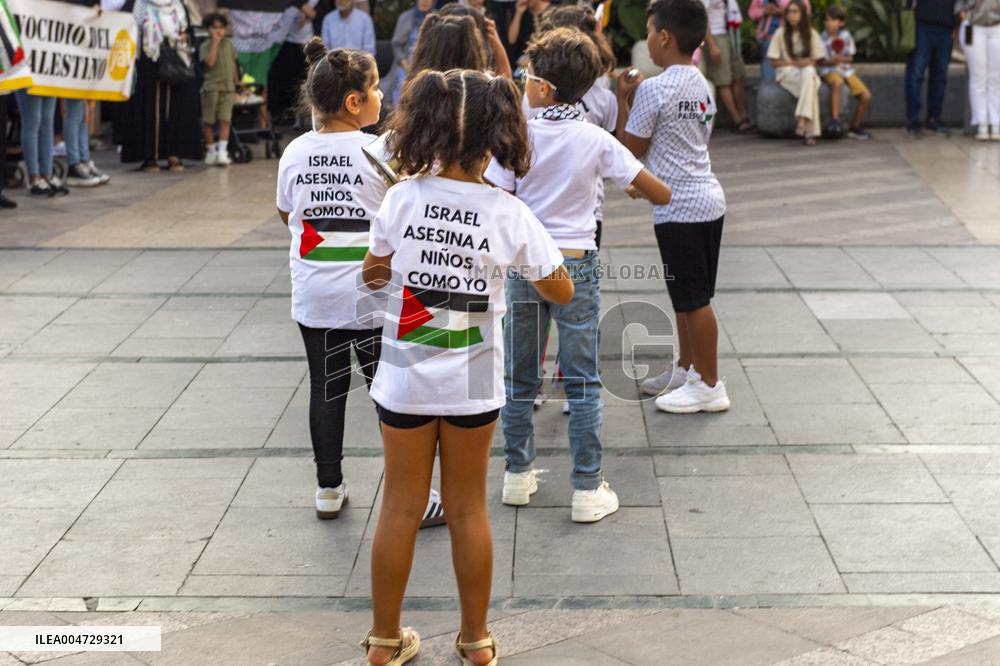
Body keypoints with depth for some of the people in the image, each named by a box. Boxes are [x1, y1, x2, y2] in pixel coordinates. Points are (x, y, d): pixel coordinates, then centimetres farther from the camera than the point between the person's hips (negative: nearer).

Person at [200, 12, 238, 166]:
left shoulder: (228, 43, 12)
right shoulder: (205, 46, -2)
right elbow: (210, 62, -19)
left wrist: (236, 82, 22)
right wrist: (215, 42, -16)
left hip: (228, 87, 2)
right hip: (211, 87, -2)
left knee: (225, 120, -9)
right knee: (209, 121, 5)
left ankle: (222, 152, -14)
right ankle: (211, 151, 16)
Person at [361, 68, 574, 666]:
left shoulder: (401, 199, -10)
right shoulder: (509, 215, -11)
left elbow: (373, 275, 5)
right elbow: (563, 291, 0)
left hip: (405, 380, 0)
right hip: (473, 385, 0)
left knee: (401, 508, 12)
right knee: (469, 509, 13)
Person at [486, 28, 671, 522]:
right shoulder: (597, 141, -6)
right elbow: (661, 194, -4)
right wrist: (630, 186, 17)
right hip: (577, 266, 0)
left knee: (520, 378, 15)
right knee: (582, 382, 5)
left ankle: (518, 475, 23)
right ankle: (588, 490, 6)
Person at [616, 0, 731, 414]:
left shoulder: (653, 90, -16)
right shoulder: (702, 85, 9)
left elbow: (632, 147, -8)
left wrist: (622, 101, 3)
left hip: (680, 208, -9)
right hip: (707, 198, 9)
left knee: (693, 299, -1)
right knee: (687, 296, 20)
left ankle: (710, 386, 6)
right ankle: (686, 369, 31)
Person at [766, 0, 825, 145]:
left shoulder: (811, 34, 7)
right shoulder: (780, 33, 1)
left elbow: (815, 60, 8)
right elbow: (774, 61, 1)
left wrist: (808, 63, -15)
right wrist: (794, 63, -10)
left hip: (808, 71, 2)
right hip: (786, 73, -2)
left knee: (809, 73, -39)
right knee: (810, 84, -36)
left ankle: (802, 119, -46)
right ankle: (809, 132, -44)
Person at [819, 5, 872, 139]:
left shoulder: (845, 35, 2)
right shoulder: (822, 39, -7)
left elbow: (850, 58, 5)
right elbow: (820, 61, -4)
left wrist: (841, 59, -16)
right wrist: (831, 61, -24)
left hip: (846, 69, 5)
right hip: (829, 70, -5)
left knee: (866, 96, -6)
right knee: (837, 83, -42)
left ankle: (855, 127, 13)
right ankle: (835, 119, -40)